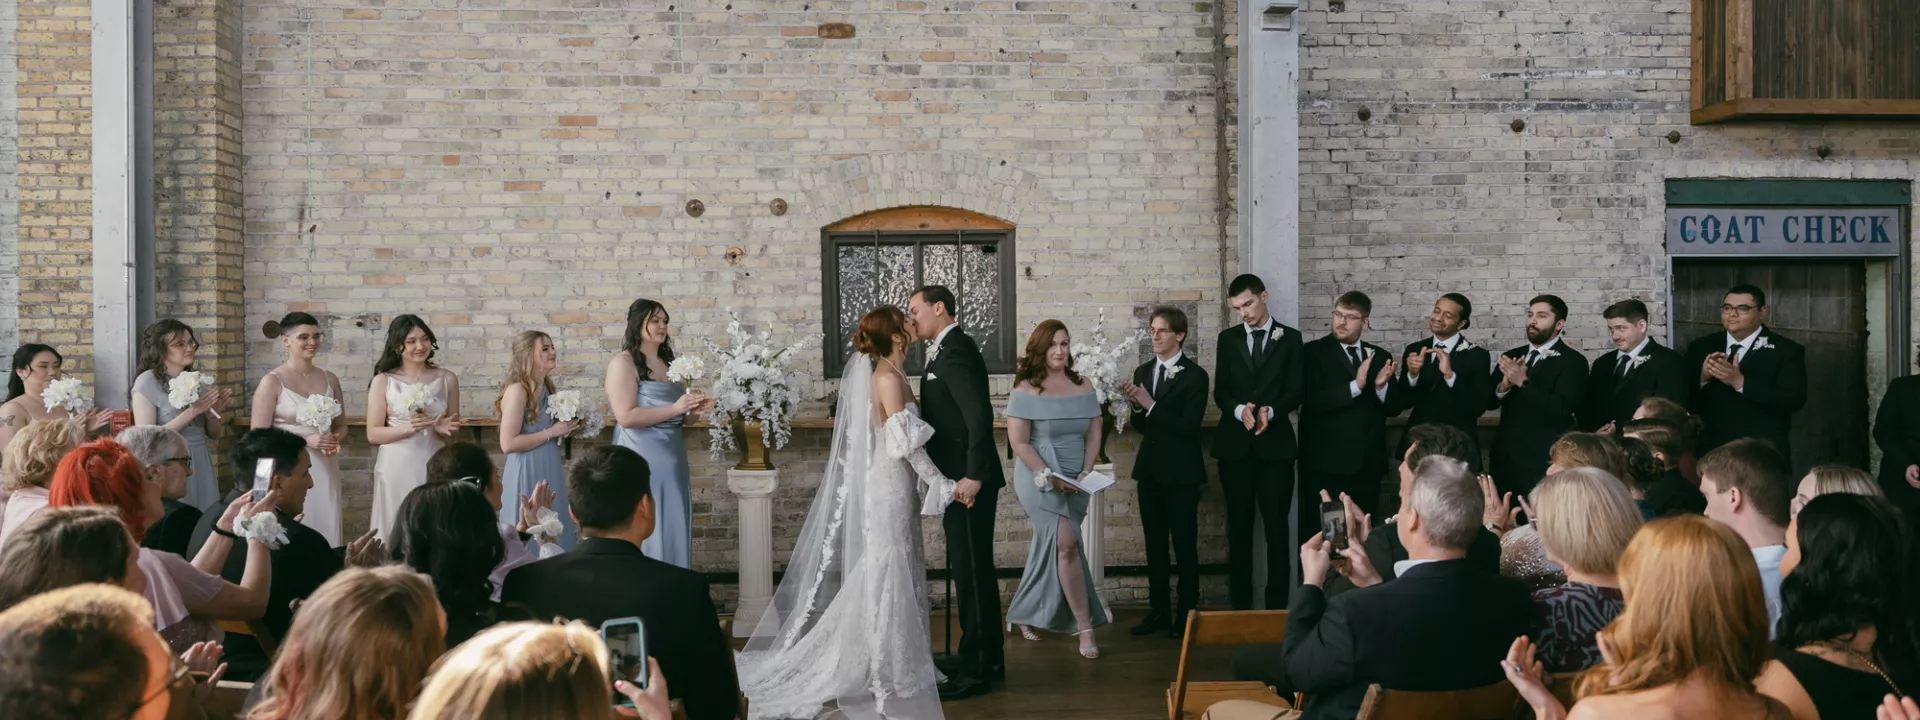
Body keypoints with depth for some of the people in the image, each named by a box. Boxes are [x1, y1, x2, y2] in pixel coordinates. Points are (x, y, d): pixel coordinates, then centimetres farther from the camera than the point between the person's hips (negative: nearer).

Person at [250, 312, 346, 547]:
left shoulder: (329, 379, 8)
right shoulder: (272, 382, -5)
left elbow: (341, 424, 20)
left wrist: (335, 439, -2)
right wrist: (305, 440, -16)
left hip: (325, 470, 4)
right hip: (288, 469, -4)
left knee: (326, 532, 4)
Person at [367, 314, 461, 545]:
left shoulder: (447, 378, 5)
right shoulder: (383, 381, -1)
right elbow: (373, 434, -2)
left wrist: (443, 429, -8)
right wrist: (407, 428, -17)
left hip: (434, 465, 2)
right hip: (397, 466, -2)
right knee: (396, 534, 0)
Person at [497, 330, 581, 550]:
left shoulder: (545, 387, 10)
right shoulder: (518, 390, -16)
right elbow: (508, 443, -22)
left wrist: (565, 429, 7)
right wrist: (552, 432, -17)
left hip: (548, 470, 9)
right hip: (528, 473, -9)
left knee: (552, 535, 12)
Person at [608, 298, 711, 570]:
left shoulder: (668, 362, 15)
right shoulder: (623, 363, -10)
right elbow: (626, 417, -21)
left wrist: (692, 408, 6)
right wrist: (675, 408, -21)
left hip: (672, 459, 8)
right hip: (642, 461, -8)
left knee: (673, 527, 9)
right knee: (648, 529, -4)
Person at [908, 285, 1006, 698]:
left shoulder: (955, 351, -16)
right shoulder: (947, 350, 15)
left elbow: (979, 413, -25)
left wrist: (973, 475, -26)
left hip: (968, 482, -10)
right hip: (962, 478, 10)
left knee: (971, 572, -4)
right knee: (976, 570, 16)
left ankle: (975, 671, 2)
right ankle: (989, 658, 27)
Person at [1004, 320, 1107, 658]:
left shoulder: (1083, 385, 7)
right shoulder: (1026, 389, -8)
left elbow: (1093, 433, 7)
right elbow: (1019, 442, -11)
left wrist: (1086, 473, -7)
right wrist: (1049, 476, -17)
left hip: (1075, 481, 5)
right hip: (1039, 478, -5)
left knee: (1050, 546, 11)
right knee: (1066, 543, -15)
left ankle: (1026, 614, 28)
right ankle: (1085, 627, -11)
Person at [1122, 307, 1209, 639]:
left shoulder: (1194, 375, -9)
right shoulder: (1142, 372, 8)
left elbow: (1189, 426, -17)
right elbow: (1141, 427, 10)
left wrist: (1151, 404, -21)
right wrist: (1135, 405, -11)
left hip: (1180, 472, -6)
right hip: (1149, 470, 6)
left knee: (1184, 544, 1)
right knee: (1154, 543, 11)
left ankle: (1187, 613, 10)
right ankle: (1158, 610, 20)